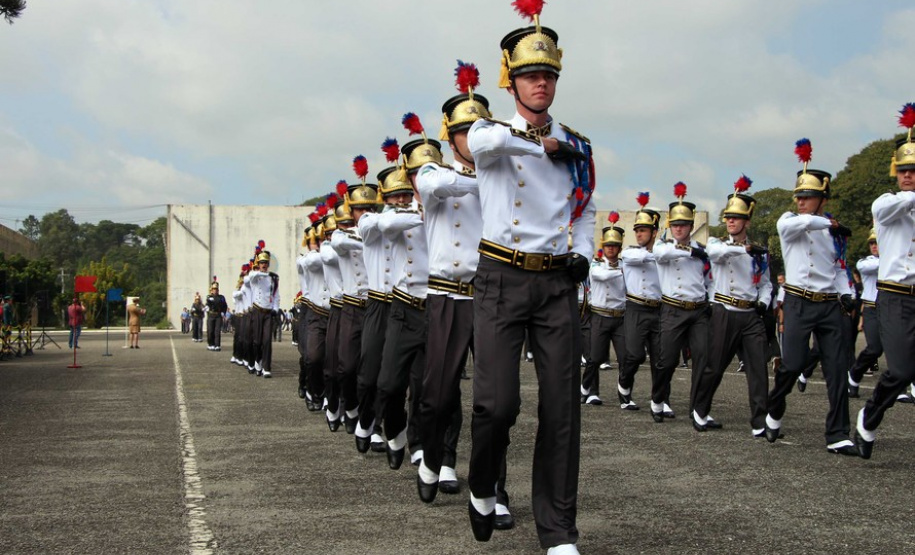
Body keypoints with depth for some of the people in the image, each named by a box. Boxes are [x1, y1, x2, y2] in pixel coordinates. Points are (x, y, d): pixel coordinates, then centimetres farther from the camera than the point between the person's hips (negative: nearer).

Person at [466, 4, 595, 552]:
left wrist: (583, 253, 4)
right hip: (502, 280, -3)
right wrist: (541, 142, -21)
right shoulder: (492, 132, 2)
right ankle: (483, 489, 20)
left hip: (559, 285, 3)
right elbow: (481, 141, -25)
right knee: (498, 403, -12)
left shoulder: (576, 146, 13)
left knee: (563, 408, -1)